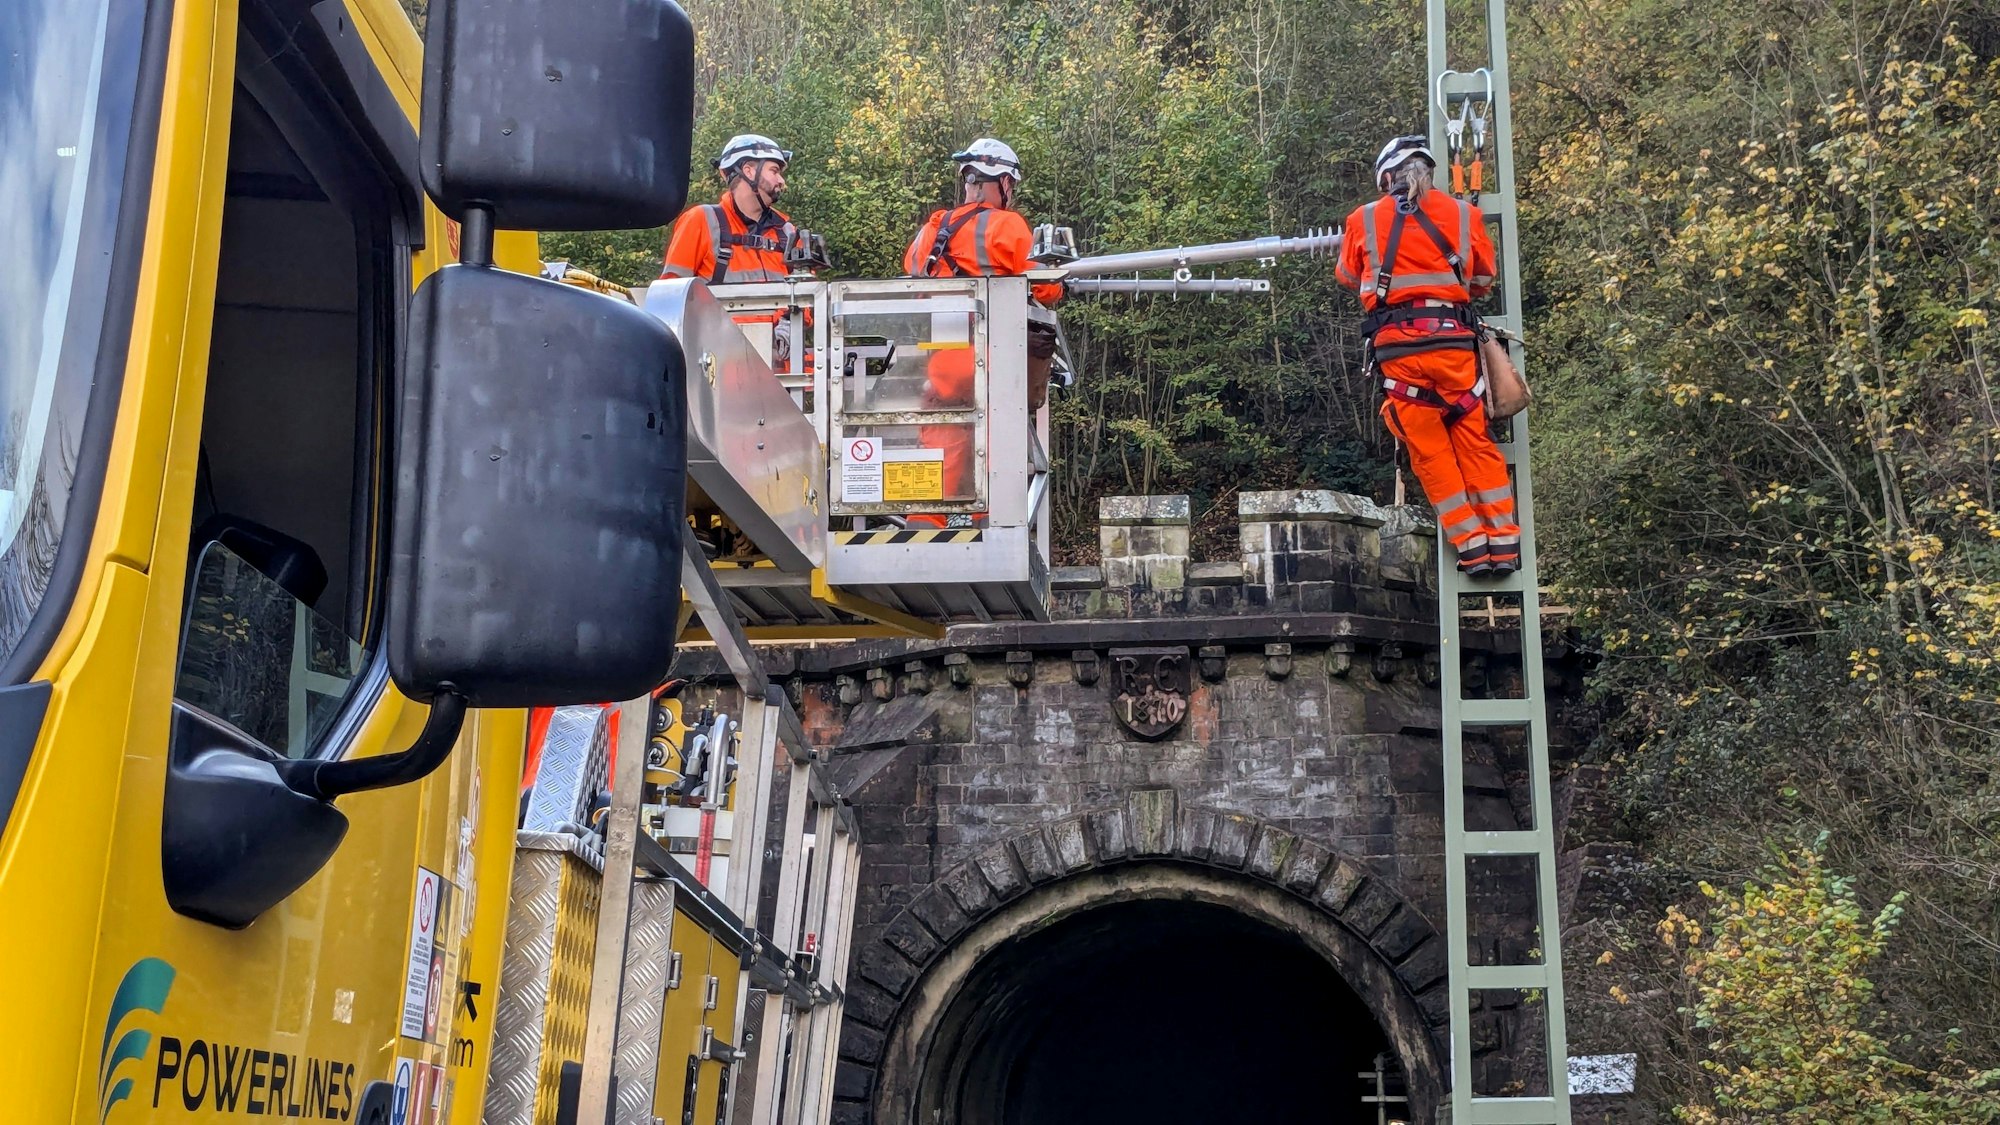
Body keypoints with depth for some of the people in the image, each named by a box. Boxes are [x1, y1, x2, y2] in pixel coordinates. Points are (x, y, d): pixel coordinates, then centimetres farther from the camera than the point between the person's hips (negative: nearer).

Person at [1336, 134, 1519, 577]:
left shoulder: (1364, 221, 7)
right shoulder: (1464, 215, 8)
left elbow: (1348, 276, 26)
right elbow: (1483, 282, 21)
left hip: (1397, 344, -1)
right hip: (1454, 339, 1)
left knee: (1429, 451, 6)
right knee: (1475, 441, 9)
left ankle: (1472, 546, 4)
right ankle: (1503, 542, 8)